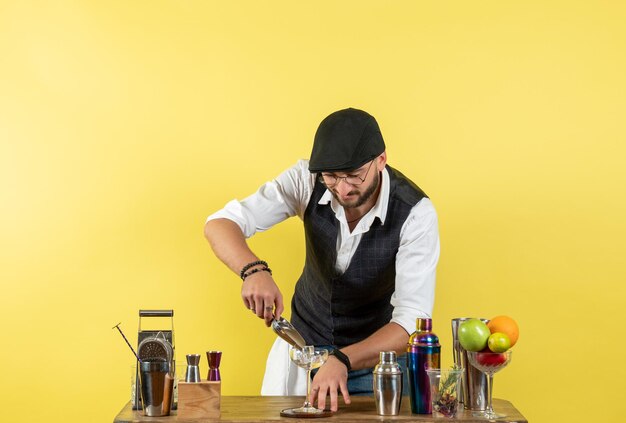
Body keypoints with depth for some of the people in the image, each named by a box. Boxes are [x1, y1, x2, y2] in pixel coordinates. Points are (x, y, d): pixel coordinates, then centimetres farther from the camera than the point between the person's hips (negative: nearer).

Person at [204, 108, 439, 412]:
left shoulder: (416, 214, -27)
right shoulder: (308, 180, -21)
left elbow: (412, 320, -32)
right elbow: (220, 224, -23)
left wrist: (343, 361, -46)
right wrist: (254, 270, -44)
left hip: (376, 352, -2)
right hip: (302, 343, 2)